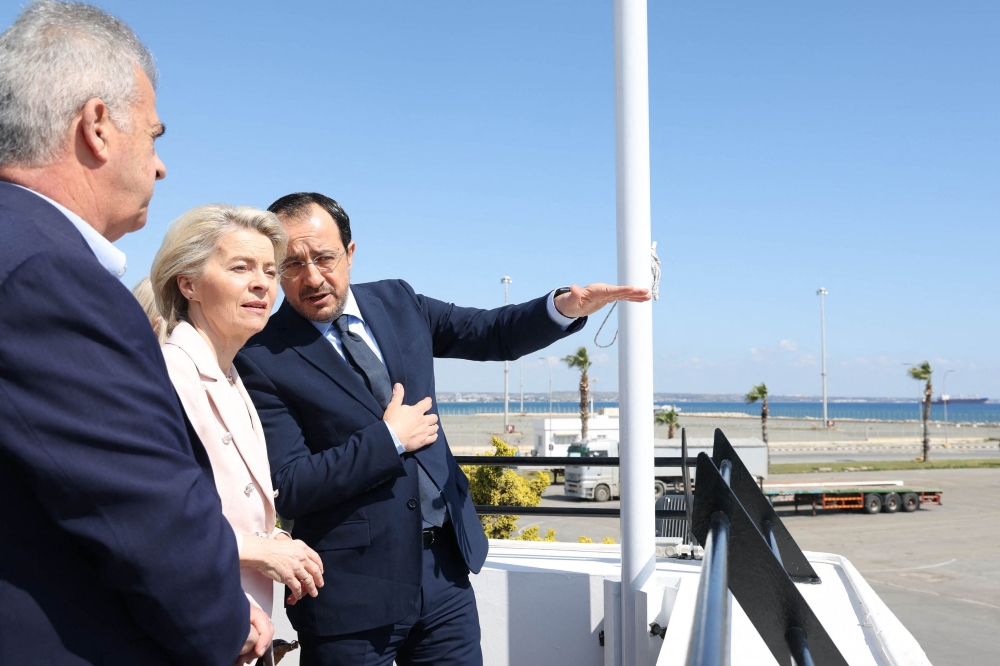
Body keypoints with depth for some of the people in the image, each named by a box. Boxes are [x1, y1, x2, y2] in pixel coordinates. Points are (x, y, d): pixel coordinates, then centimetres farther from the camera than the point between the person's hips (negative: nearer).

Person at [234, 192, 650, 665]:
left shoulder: (395, 302, 5)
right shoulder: (262, 359, -11)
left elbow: (490, 334, 12)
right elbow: (288, 488, -15)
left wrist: (565, 307, -6)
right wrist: (389, 439, -16)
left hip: (445, 568, 5)